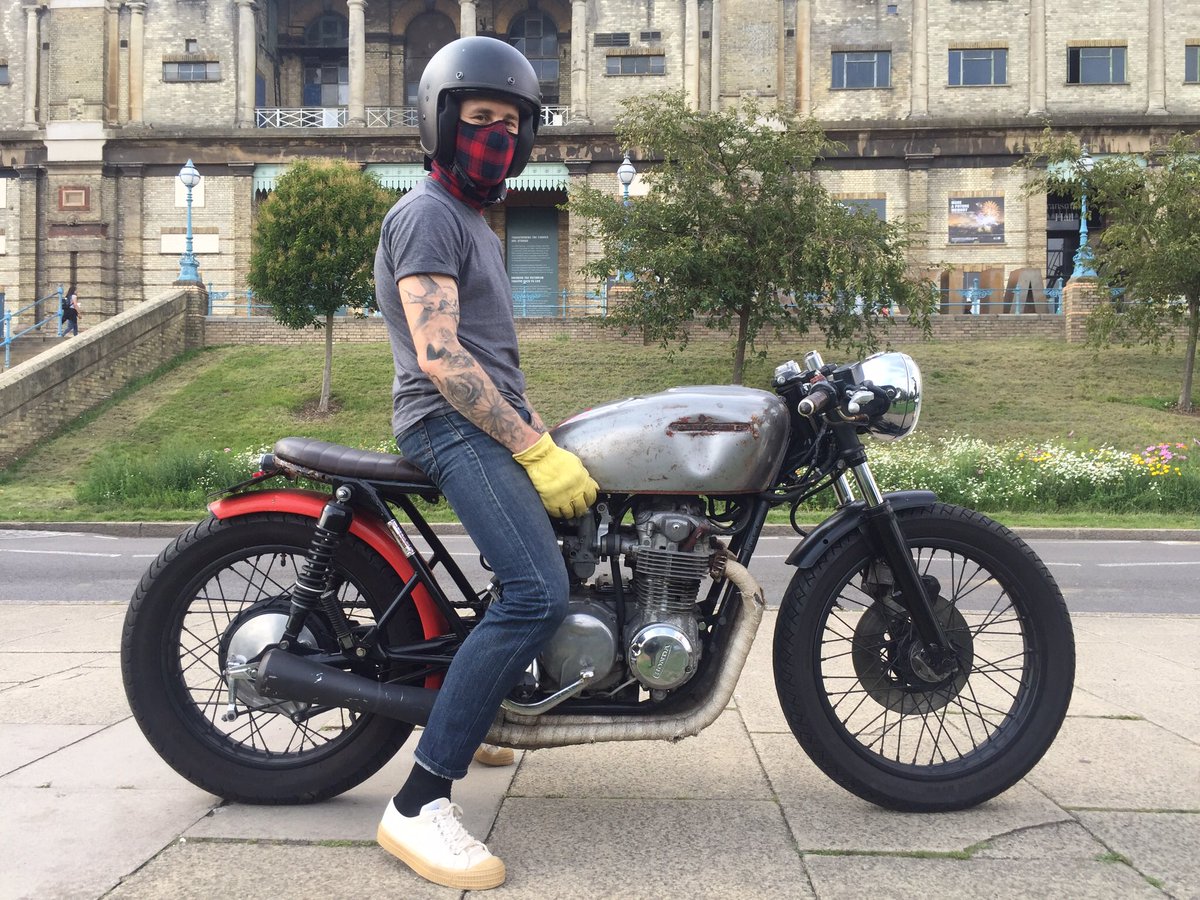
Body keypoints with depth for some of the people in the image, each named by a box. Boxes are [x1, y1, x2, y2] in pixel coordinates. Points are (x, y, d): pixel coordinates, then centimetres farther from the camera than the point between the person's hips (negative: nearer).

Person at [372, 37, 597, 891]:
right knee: (538, 594, -26)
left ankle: (482, 709, 28)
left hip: (493, 427, 10)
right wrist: (536, 452, -20)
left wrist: (546, 437, 13)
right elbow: (438, 356, -18)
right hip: (450, 427, -10)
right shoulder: (426, 214, -7)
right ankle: (418, 804, -24)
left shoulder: (478, 226, 25)